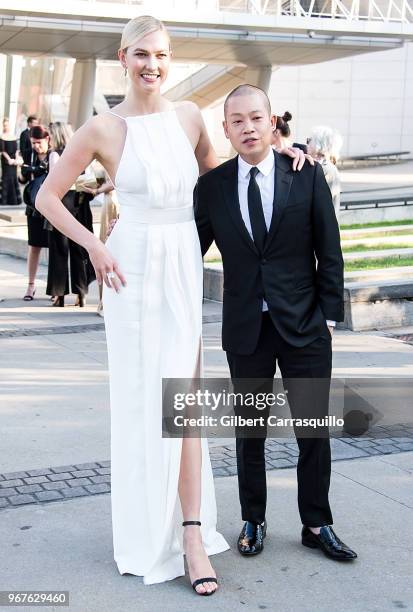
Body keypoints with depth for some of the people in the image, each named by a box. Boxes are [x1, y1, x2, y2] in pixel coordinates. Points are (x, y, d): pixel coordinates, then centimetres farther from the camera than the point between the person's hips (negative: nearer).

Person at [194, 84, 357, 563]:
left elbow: (329, 251, -1)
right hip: (245, 327, 1)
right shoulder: (212, 186, 0)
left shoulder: (307, 175, -3)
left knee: (315, 430, 5)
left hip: (304, 325, -1)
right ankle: (253, 521, 27)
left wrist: (329, 315, -3)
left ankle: (316, 525, 21)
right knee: (249, 432, 11)